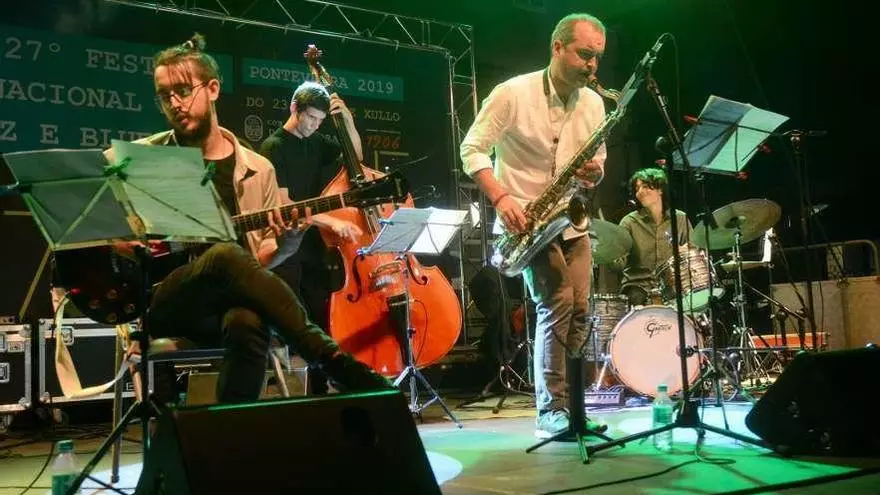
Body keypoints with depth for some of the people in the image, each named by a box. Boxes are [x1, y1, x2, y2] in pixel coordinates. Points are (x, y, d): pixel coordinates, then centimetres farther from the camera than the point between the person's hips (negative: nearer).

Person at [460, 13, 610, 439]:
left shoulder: (593, 103, 5)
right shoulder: (513, 93, -13)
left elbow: (597, 162, 13)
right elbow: (472, 149, -11)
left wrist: (594, 173, -12)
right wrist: (500, 197, -24)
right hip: (523, 220, -6)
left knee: (578, 311, 1)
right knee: (556, 303, -18)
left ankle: (568, 407, 13)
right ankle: (552, 411, -11)